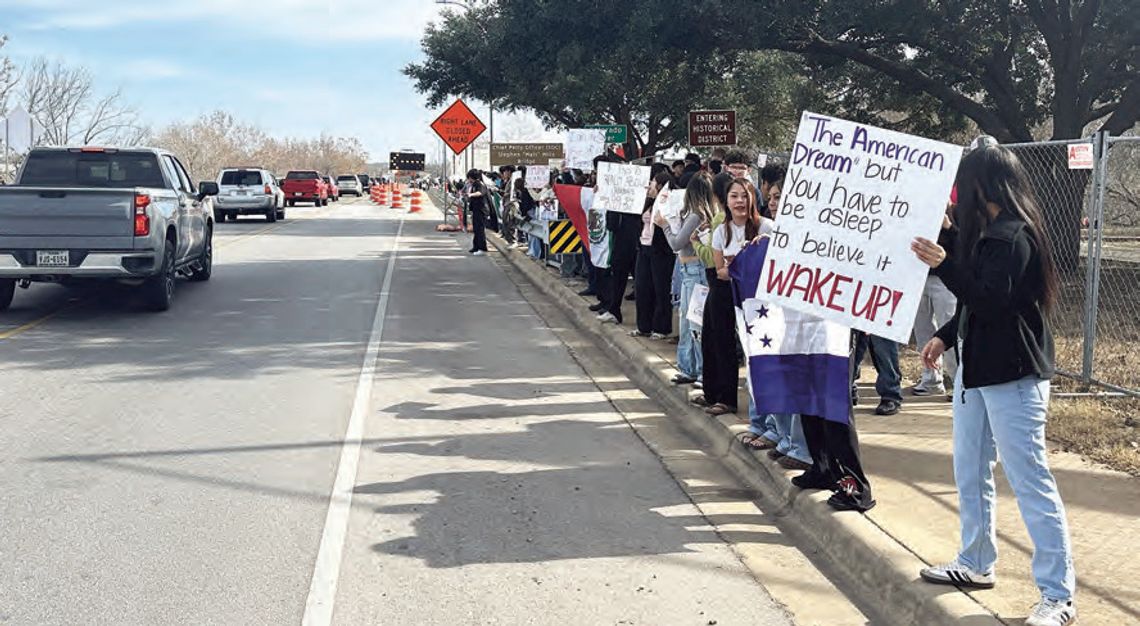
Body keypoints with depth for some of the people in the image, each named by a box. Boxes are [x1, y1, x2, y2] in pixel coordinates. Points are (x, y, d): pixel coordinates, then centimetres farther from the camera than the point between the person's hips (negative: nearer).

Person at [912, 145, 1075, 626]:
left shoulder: (1014, 236, -17)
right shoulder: (985, 232, 13)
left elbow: (992, 302, -22)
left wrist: (943, 265, -27)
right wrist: (945, 337, 16)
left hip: (1012, 372, -10)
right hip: (976, 366, 10)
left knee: (1030, 480, -8)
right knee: (970, 473, 17)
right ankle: (975, 563, 31)